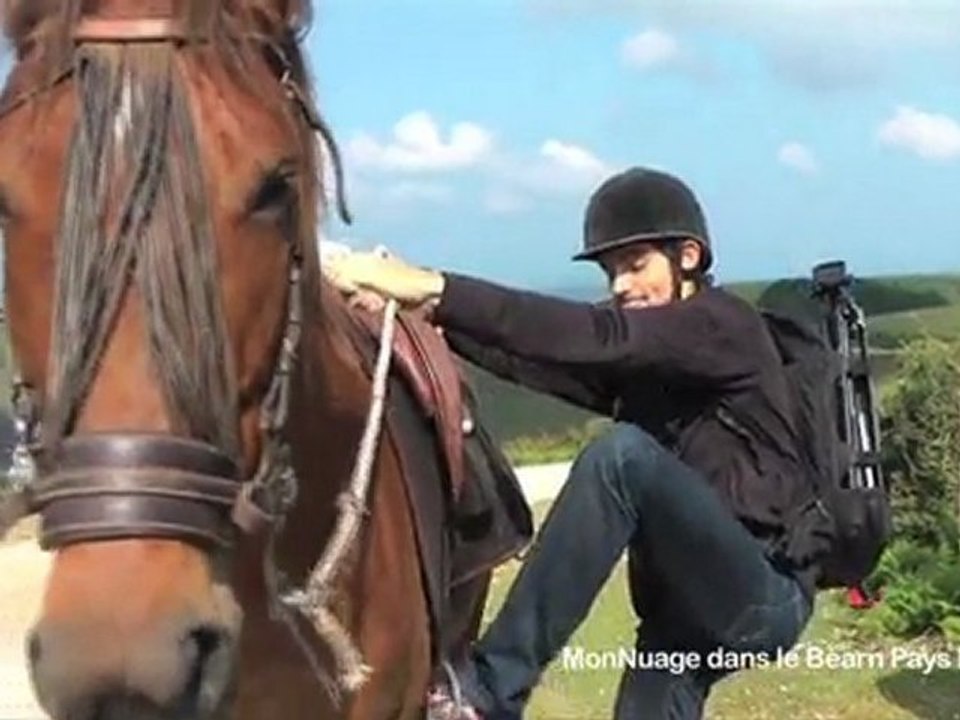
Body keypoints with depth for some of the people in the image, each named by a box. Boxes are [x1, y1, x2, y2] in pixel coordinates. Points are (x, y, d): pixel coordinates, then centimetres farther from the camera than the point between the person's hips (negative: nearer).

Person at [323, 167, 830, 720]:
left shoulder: (727, 325, -9)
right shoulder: (635, 366, 15)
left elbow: (595, 337, -24)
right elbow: (539, 359, -1)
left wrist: (436, 288, -31)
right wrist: (427, 310, -17)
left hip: (765, 596, -8)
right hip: (687, 607, 9)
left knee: (622, 454, -29)